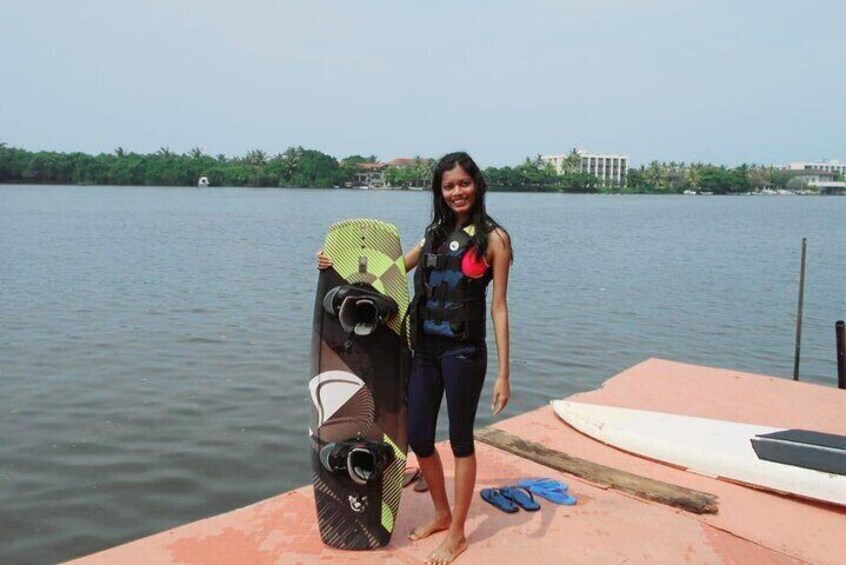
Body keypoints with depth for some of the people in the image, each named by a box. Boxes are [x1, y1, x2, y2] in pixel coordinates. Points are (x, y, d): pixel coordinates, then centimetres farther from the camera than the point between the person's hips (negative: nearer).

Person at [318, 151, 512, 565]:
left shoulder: (492, 237, -4)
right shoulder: (436, 233, 12)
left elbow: (499, 308, -8)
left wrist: (503, 373, -10)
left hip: (464, 352, -6)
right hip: (425, 349, 6)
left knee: (460, 439, 7)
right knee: (418, 437, 12)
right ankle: (441, 513, 36)